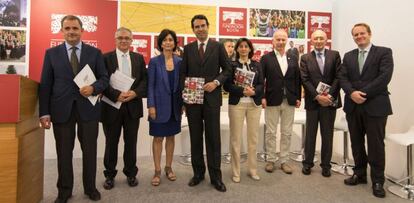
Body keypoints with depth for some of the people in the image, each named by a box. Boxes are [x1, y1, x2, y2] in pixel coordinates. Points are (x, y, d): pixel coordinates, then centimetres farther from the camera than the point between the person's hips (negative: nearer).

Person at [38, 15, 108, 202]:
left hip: (88, 108, 0)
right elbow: (45, 85, 2)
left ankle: (90, 188, 26)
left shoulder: (95, 52, 6)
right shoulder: (51, 53, 6)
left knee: (90, 151, 9)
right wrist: (44, 112, -5)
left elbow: (104, 78, 5)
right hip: (61, 109, 0)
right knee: (64, 153, 10)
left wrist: (93, 88, -17)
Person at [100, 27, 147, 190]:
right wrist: (116, 95, -20)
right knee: (111, 143, 10)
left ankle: (131, 173, 27)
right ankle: (110, 175, 26)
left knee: (131, 142, 11)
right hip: (112, 106, -2)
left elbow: (145, 80, 4)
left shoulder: (139, 58, 9)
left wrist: (135, 93, -13)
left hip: (133, 106, 2)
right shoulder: (106, 58, 0)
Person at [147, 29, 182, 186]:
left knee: (171, 137, 12)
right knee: (158, 138, 5)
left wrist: (182, 104, 4)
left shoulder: (179, 62, 3)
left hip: (175, 106, 3)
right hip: (160, 105, -3)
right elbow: (150, 85, -5)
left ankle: (168, 168, 26)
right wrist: (151, 105, -12)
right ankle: (157, 171, 16)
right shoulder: (154, 62, -5)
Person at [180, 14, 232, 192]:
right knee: (195, 138, 10)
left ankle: (215, 176, 13)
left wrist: (216, 82, -13)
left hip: (212, 98, -2)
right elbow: (183, 74, 8)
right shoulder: (188, 48, 9)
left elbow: (227, 70, 5)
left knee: (213, 138, 2)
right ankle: (198, 173, 24)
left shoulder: (218, 46, 4)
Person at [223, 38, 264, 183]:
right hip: (236, 104, -2)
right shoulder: (231, 65, 2)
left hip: (254, 104, 3)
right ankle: (236, 172, 13)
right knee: (235, 139, 2)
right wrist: (243, 90, -17)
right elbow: (227, 85, -5)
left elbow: (261, 84, 6)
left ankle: (253, 170, 21)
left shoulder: (257, 65, 11)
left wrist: (253, 91, -15)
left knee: (253, 138, 7)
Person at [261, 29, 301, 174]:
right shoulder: (266, 58, 1)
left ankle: (284, 161, 19)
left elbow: (297, 79, 10)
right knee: (271, 132, 5)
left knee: (286, 133, 8)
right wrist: (262, 97, -10)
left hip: (289, 101, 3)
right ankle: (271, 160, 17)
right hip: (272, 100, -3)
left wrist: (298, 97, 4)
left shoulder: (293, 58, 11)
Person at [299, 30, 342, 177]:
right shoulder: (305, 58, 4)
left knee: (328, 134, 9)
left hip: (330, 100, 1)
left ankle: (326, 165, 21)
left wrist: (330, 95, -14)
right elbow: (305, 80, -4)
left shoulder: (335, 55, 5)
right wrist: (317, 96, -14)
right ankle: (307, 163, 21)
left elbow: (338, 77, -2)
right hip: (312, 101, 0)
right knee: (310, 134, 9)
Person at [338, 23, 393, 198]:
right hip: (353, 106, 4)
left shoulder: (384, 52, 0)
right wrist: (352, 93, -16)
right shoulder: (348, 56, 13)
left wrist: (364, 93, -17)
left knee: (376, 144, 2)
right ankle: (359, 174, 28)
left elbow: (385, 77, -13)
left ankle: (378, 180, 17)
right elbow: (342, 77, 2)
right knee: (356, 143, 13)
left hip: (375, 106, -4)